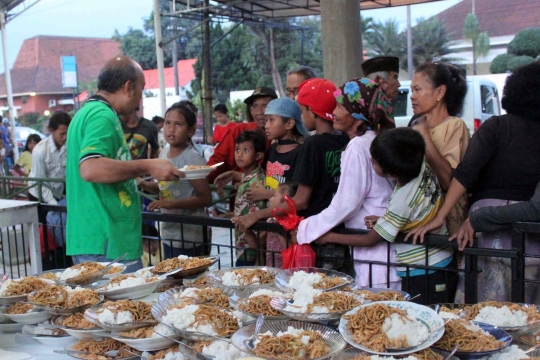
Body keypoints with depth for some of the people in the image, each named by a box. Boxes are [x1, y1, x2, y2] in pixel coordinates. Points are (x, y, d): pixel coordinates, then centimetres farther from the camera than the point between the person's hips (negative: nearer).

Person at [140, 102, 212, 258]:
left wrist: (172, 204, -26)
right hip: (168, 233, 8)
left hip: (189, 236, -8)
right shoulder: (163, 153, 5)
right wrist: (145, 185, 1)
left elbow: (205, 198, -19)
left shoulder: (192, 159, -18)